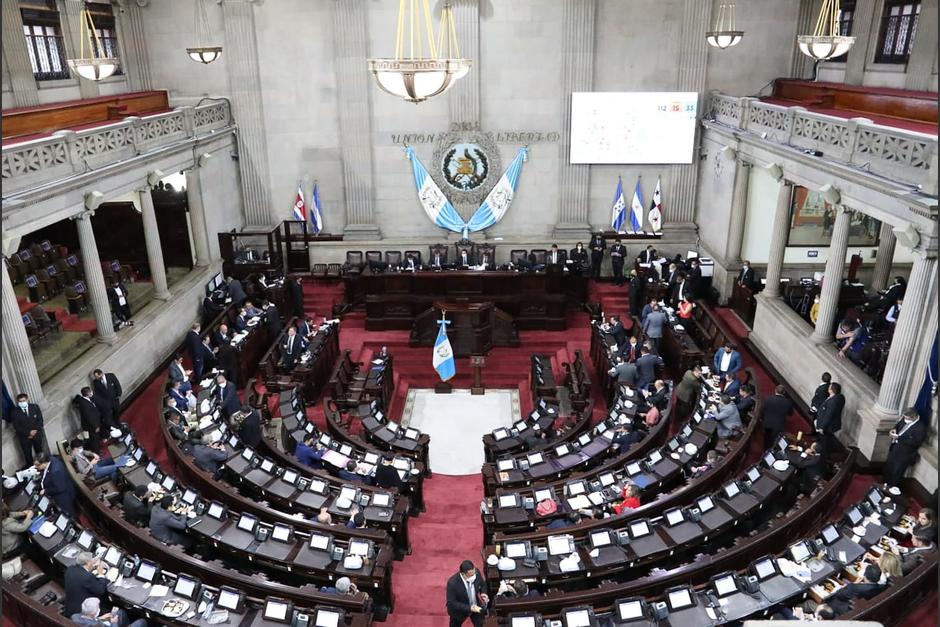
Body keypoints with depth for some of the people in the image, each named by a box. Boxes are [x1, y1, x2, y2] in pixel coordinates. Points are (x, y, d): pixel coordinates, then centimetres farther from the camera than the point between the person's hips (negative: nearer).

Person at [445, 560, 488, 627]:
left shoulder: (476, 573, -25)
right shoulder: (452, 583, -38)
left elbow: (482, 584, -4)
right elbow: (451, 603, -29)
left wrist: (483, 593, -24)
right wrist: (469, 608, -37)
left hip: (476, 606, 4)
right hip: (459, 609, -3)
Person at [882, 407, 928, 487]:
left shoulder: (921, 428, -27)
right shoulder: (905, 419, -5)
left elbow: (915, 442, -28)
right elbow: (898, 425, 15)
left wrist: (898, 438, -30)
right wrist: (894, 429, -8)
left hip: (904, 454, -7)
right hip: (894, 448, 7)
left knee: (896, 473, 8)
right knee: (888, 467, 23)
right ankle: (885, 484, 43)